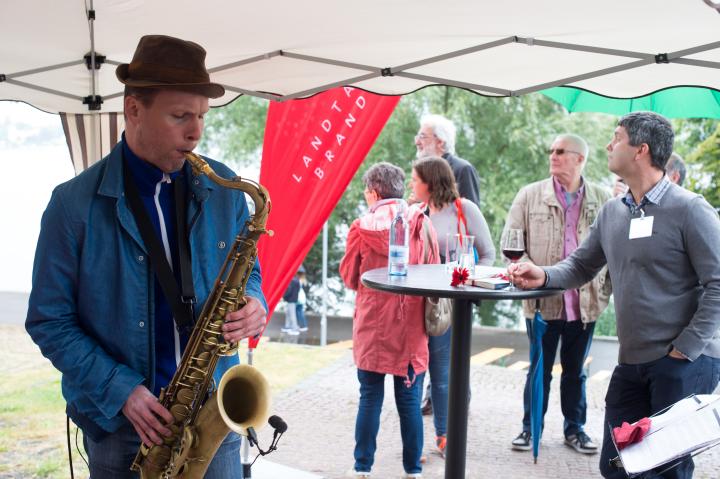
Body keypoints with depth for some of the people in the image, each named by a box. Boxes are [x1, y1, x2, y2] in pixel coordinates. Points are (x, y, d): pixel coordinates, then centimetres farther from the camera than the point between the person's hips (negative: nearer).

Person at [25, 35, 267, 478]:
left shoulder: (225, 190, 0)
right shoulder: (74, 204, -9)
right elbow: (49, 321, -5)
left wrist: (253, 305, -11)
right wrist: (118, 390, -15)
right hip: (120, 425, -2)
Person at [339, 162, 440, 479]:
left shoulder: (361, 227, -8)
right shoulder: (422, 224, -4)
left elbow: (349, 278, 2)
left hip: (372, 326, -1)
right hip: (411, 327, 1)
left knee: (370, 397, 9)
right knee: (409, 399, 8)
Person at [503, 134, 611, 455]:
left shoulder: (602, 199, 3)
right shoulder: (530, 196, 2)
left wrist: (608, 286, -1)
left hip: (584, 301, 1)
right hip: (542, 300, -1)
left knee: (576, 370, 15)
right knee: (540, 369, 9)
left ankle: (574, 428, 29)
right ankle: (531, 428, 23)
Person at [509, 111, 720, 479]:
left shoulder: (688, 209, -11)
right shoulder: (612, 212, 10)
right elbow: (581, 266, 15)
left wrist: (686, 349, -15)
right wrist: (544, 276, -6)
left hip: (684, 363, -6)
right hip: (631, 362, 7)